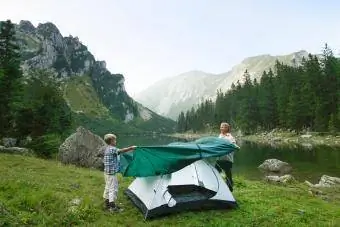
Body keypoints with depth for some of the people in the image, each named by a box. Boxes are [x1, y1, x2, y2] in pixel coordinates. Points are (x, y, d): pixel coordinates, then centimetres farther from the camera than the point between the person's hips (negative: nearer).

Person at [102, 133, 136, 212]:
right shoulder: (112, 149, -20)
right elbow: (121, 151, -30)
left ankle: (107, 204, 28)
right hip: (111, 173, -10)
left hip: (107, 172, 10)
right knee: (113, 189, -4)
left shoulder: (107, 149, 10)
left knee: (108, 187, 17)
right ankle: (113, 207, 1)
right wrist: (131, 148, -21)